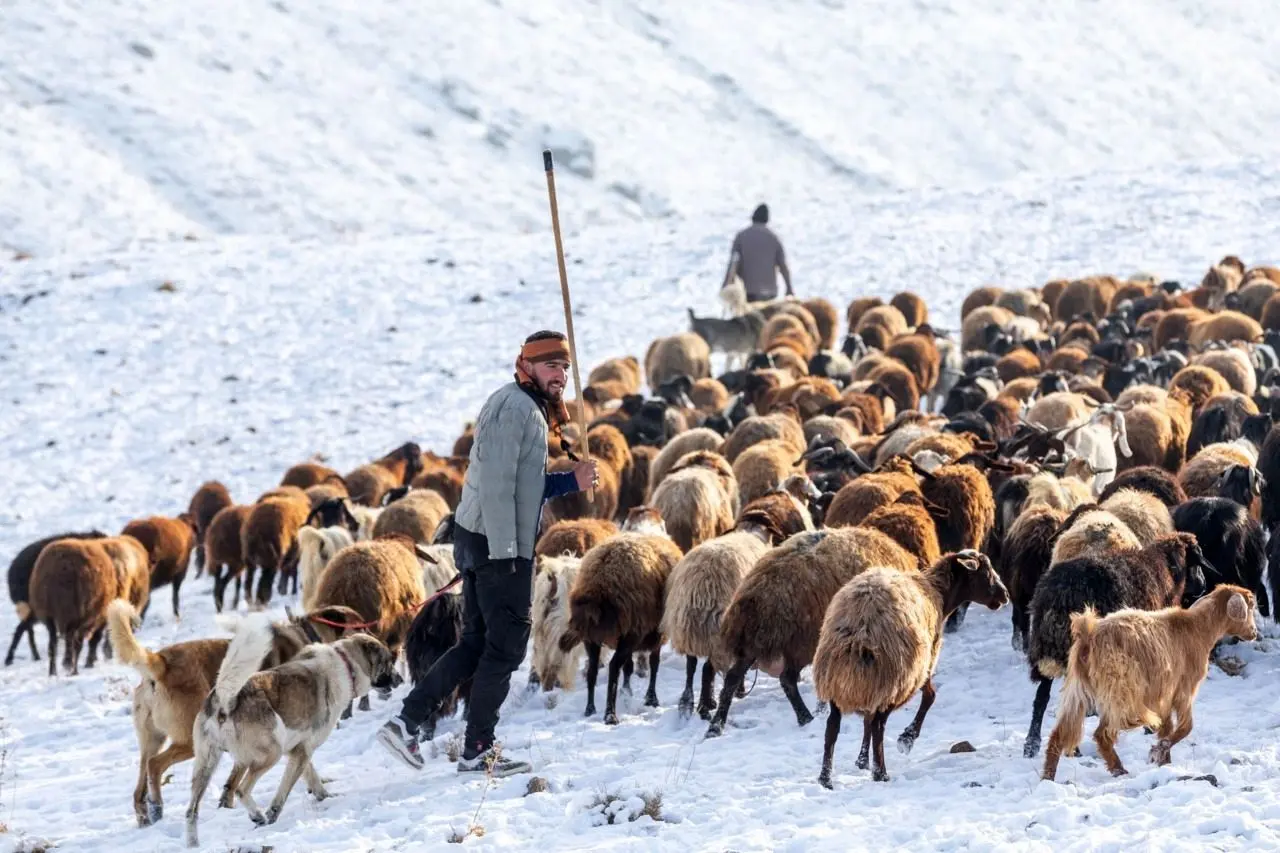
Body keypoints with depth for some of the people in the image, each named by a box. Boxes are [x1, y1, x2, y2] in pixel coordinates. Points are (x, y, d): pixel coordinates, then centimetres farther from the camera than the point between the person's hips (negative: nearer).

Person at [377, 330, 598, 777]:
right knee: (506, 644, -1)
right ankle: (478, 750, 6)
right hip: (498, 544, -10)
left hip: (479, 540, 10)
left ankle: (406, 721, 10)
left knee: (476, 643, 14)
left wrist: (570, 481, 7)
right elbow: (497, 484, -21)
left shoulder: (529, 409, 19)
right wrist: (504, 552, -25)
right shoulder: (514, 406, -14)